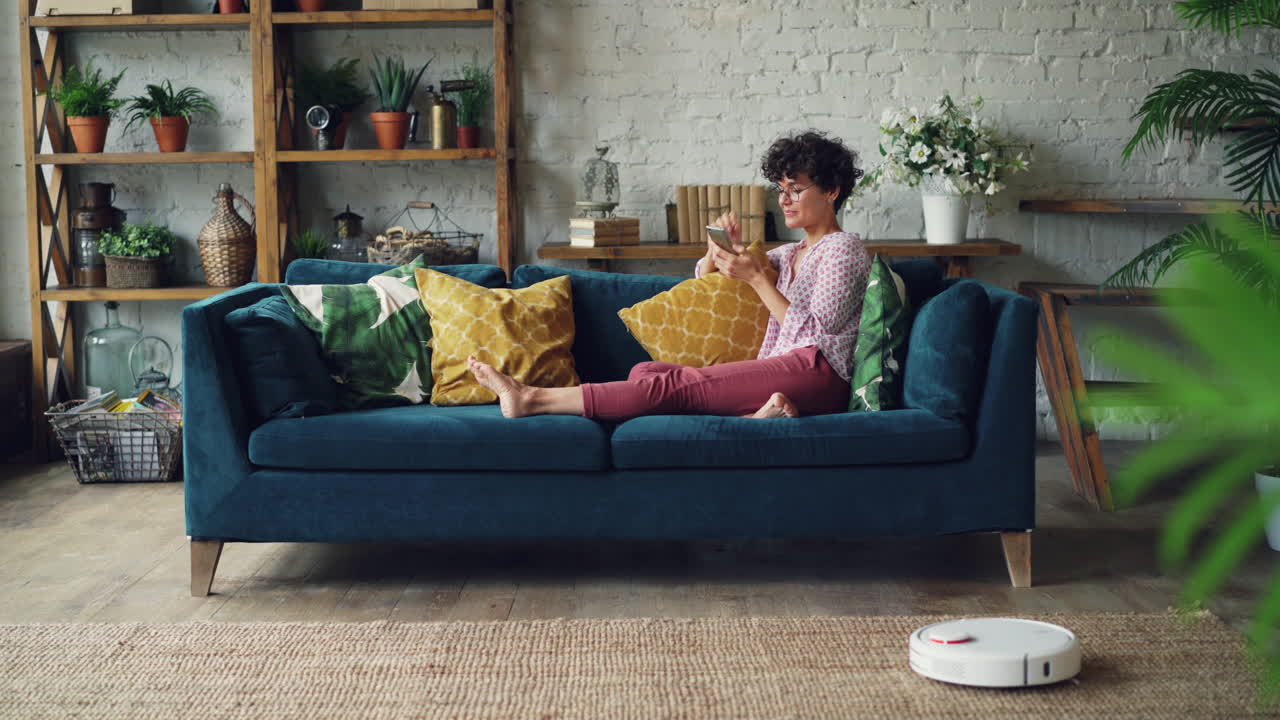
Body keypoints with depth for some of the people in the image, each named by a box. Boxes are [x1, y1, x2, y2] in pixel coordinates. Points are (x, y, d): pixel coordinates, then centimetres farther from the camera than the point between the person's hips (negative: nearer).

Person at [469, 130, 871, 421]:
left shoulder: (843, 249, 4)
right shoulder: (789, 255, 30)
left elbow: (816, 333, -9)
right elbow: (702, 281, 27)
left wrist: (756, 278, -12)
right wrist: (719, 247, 4)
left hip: (814, 373, -8)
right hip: (775, 378, 9)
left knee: (675, 383, -23)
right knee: (647, 373, -13)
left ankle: (532, 399, -29)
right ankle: (754, 416, -38)